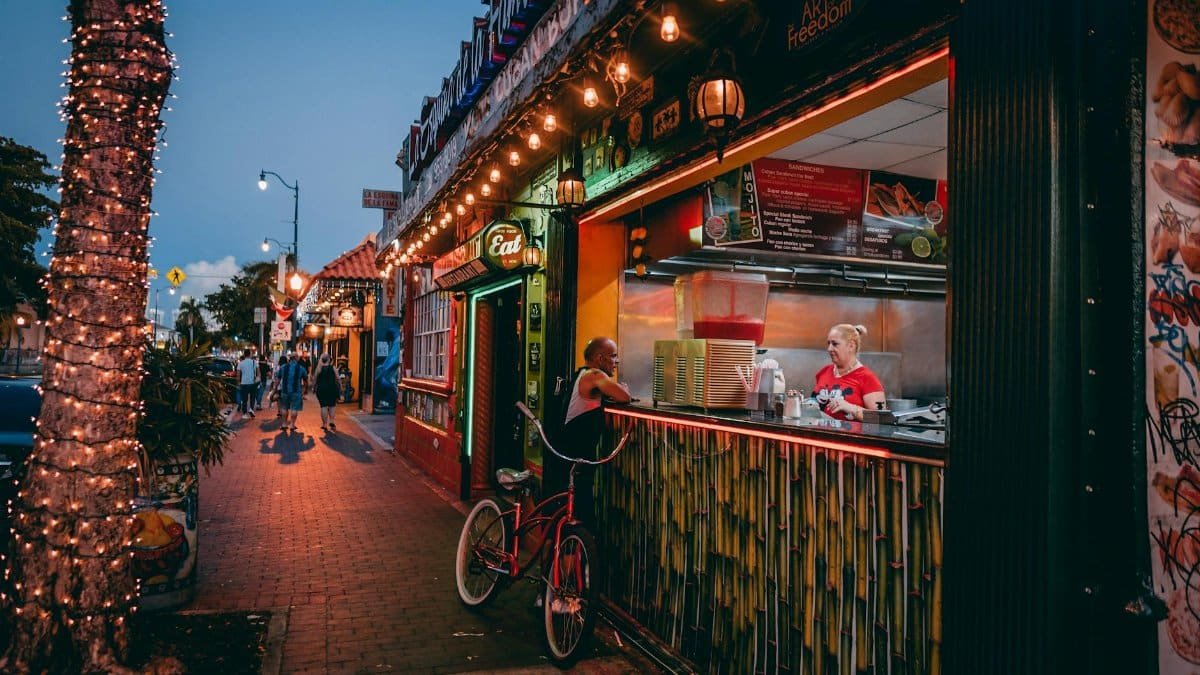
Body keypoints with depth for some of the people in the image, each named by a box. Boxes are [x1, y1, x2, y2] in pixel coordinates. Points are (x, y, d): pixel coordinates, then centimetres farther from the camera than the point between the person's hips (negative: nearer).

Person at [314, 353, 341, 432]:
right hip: (332, 389, 0)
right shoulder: (333, 368, -4)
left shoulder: (319, 368, -2)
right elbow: (337, 379, -3)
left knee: (323, 406, 5)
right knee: (332, 405, 13)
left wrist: (313, 387, 15)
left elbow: (314, 379, 1)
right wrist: (340, 388, 7)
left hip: (321, 389, 0)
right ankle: (331, 421, -1)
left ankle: (324, 424, 7)